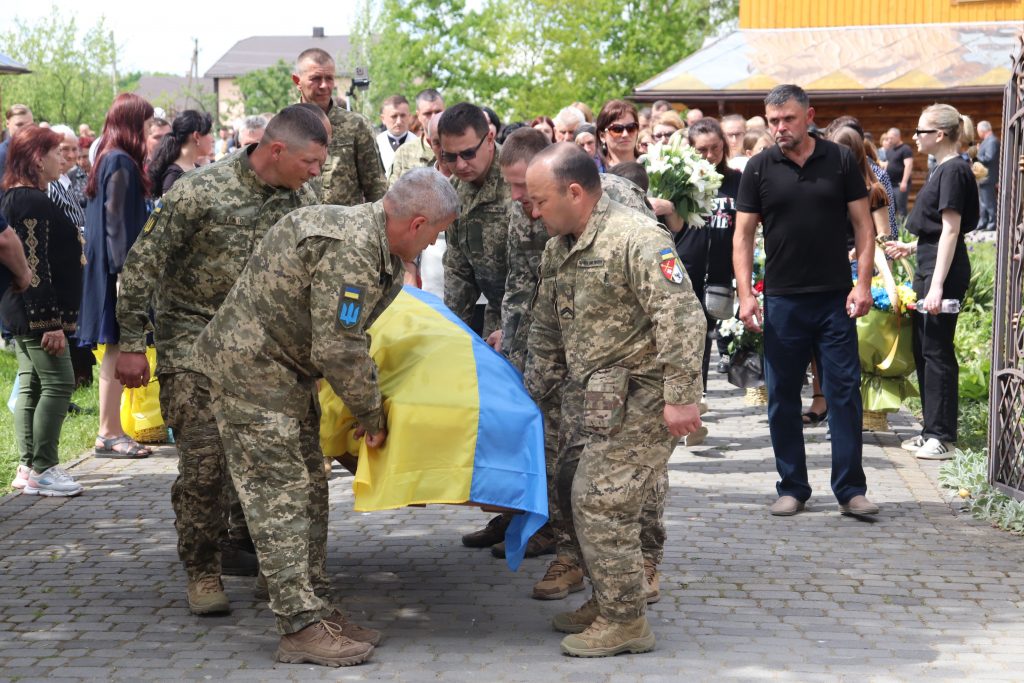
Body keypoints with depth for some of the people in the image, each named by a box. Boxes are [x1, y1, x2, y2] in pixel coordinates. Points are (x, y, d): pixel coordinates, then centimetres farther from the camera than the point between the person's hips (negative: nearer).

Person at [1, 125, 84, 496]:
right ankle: (41, 469, -6)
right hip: (37, 311, -10)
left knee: (31, 385, 13)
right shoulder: (33, 202, -17)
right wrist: (50, 321, -23)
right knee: (58, 383, -7)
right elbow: (36, 266, -23)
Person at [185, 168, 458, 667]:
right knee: (280, 495, -9)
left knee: (309, 490, 12)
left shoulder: (370, 236, 7)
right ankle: (301, 627, -7)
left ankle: (318, 609, 18)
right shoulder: (350, 251, -27)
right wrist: (371, 414, -11)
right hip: (249, 368, -11)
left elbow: (344, 339, 20)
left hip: (288, 371, 11)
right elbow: (338, 351, -25)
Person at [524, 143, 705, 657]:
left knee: (604, 502, -9)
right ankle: (607, 602, 29)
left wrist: (681, 397, -26)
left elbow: (681, 318, -24)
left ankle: (625, 622, 2)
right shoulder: (556, 252, 11)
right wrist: (535, 401, 22)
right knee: (588, 499, 15)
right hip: (604, 397, 9)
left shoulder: (636, 238, -18)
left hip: (643, 397, -9)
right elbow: (546, 335, 22)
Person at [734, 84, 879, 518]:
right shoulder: (759, 168, 2)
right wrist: (745, 294, -7)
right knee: (782, 399, 6)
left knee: (845, 394, 0)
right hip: (781, 301, 1)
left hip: (835, 299, -1)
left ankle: (851, 490, 7)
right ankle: (792, 489, 17)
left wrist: (863, 283, -7)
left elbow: (863, 225, 4)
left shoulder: (840, 162, 2)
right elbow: (743, 235, 3)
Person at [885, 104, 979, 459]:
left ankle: (943, 437, 0)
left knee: (937, 351, -6)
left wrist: (937, 286, -23)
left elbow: (951, 230, -19)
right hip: (930, 267, 10)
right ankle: (931, 429, 21)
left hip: (944, 270, -10)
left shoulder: (953, 170, -14)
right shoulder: (942, 170, 15)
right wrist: (909, 248, 29)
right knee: (923, 349, 14)